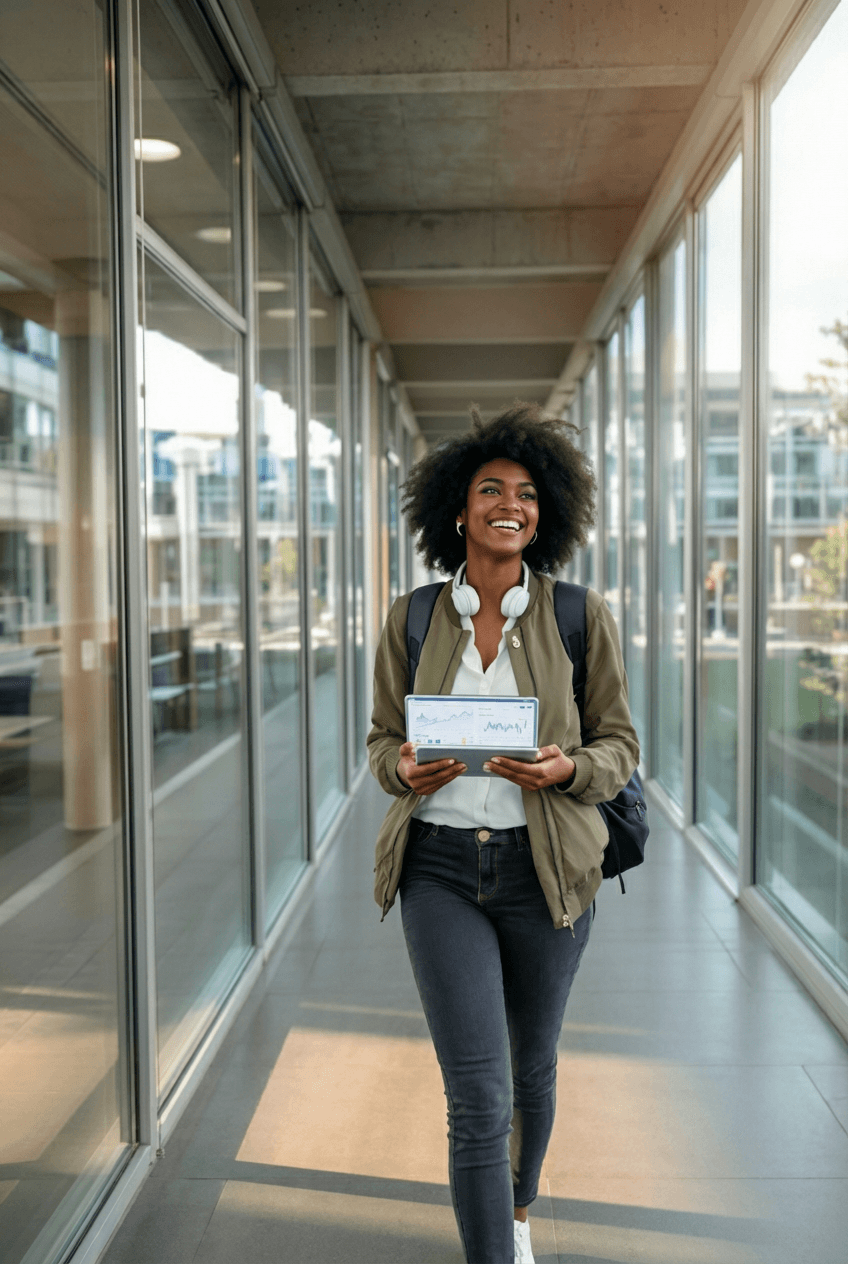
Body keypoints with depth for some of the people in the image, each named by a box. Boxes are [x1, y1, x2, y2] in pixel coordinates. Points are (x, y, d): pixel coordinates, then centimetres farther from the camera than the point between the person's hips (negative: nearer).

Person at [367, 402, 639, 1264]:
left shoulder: (582, 616, -4)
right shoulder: (411, 618, 0)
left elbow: (620, 746, 2)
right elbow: (382, 738, 8)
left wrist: (568, 768, -20)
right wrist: (404, 769, -15)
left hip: (543, 866, 1)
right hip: (441, 868, 0)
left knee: (533, 1067, 22)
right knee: (476, 1098, -5)